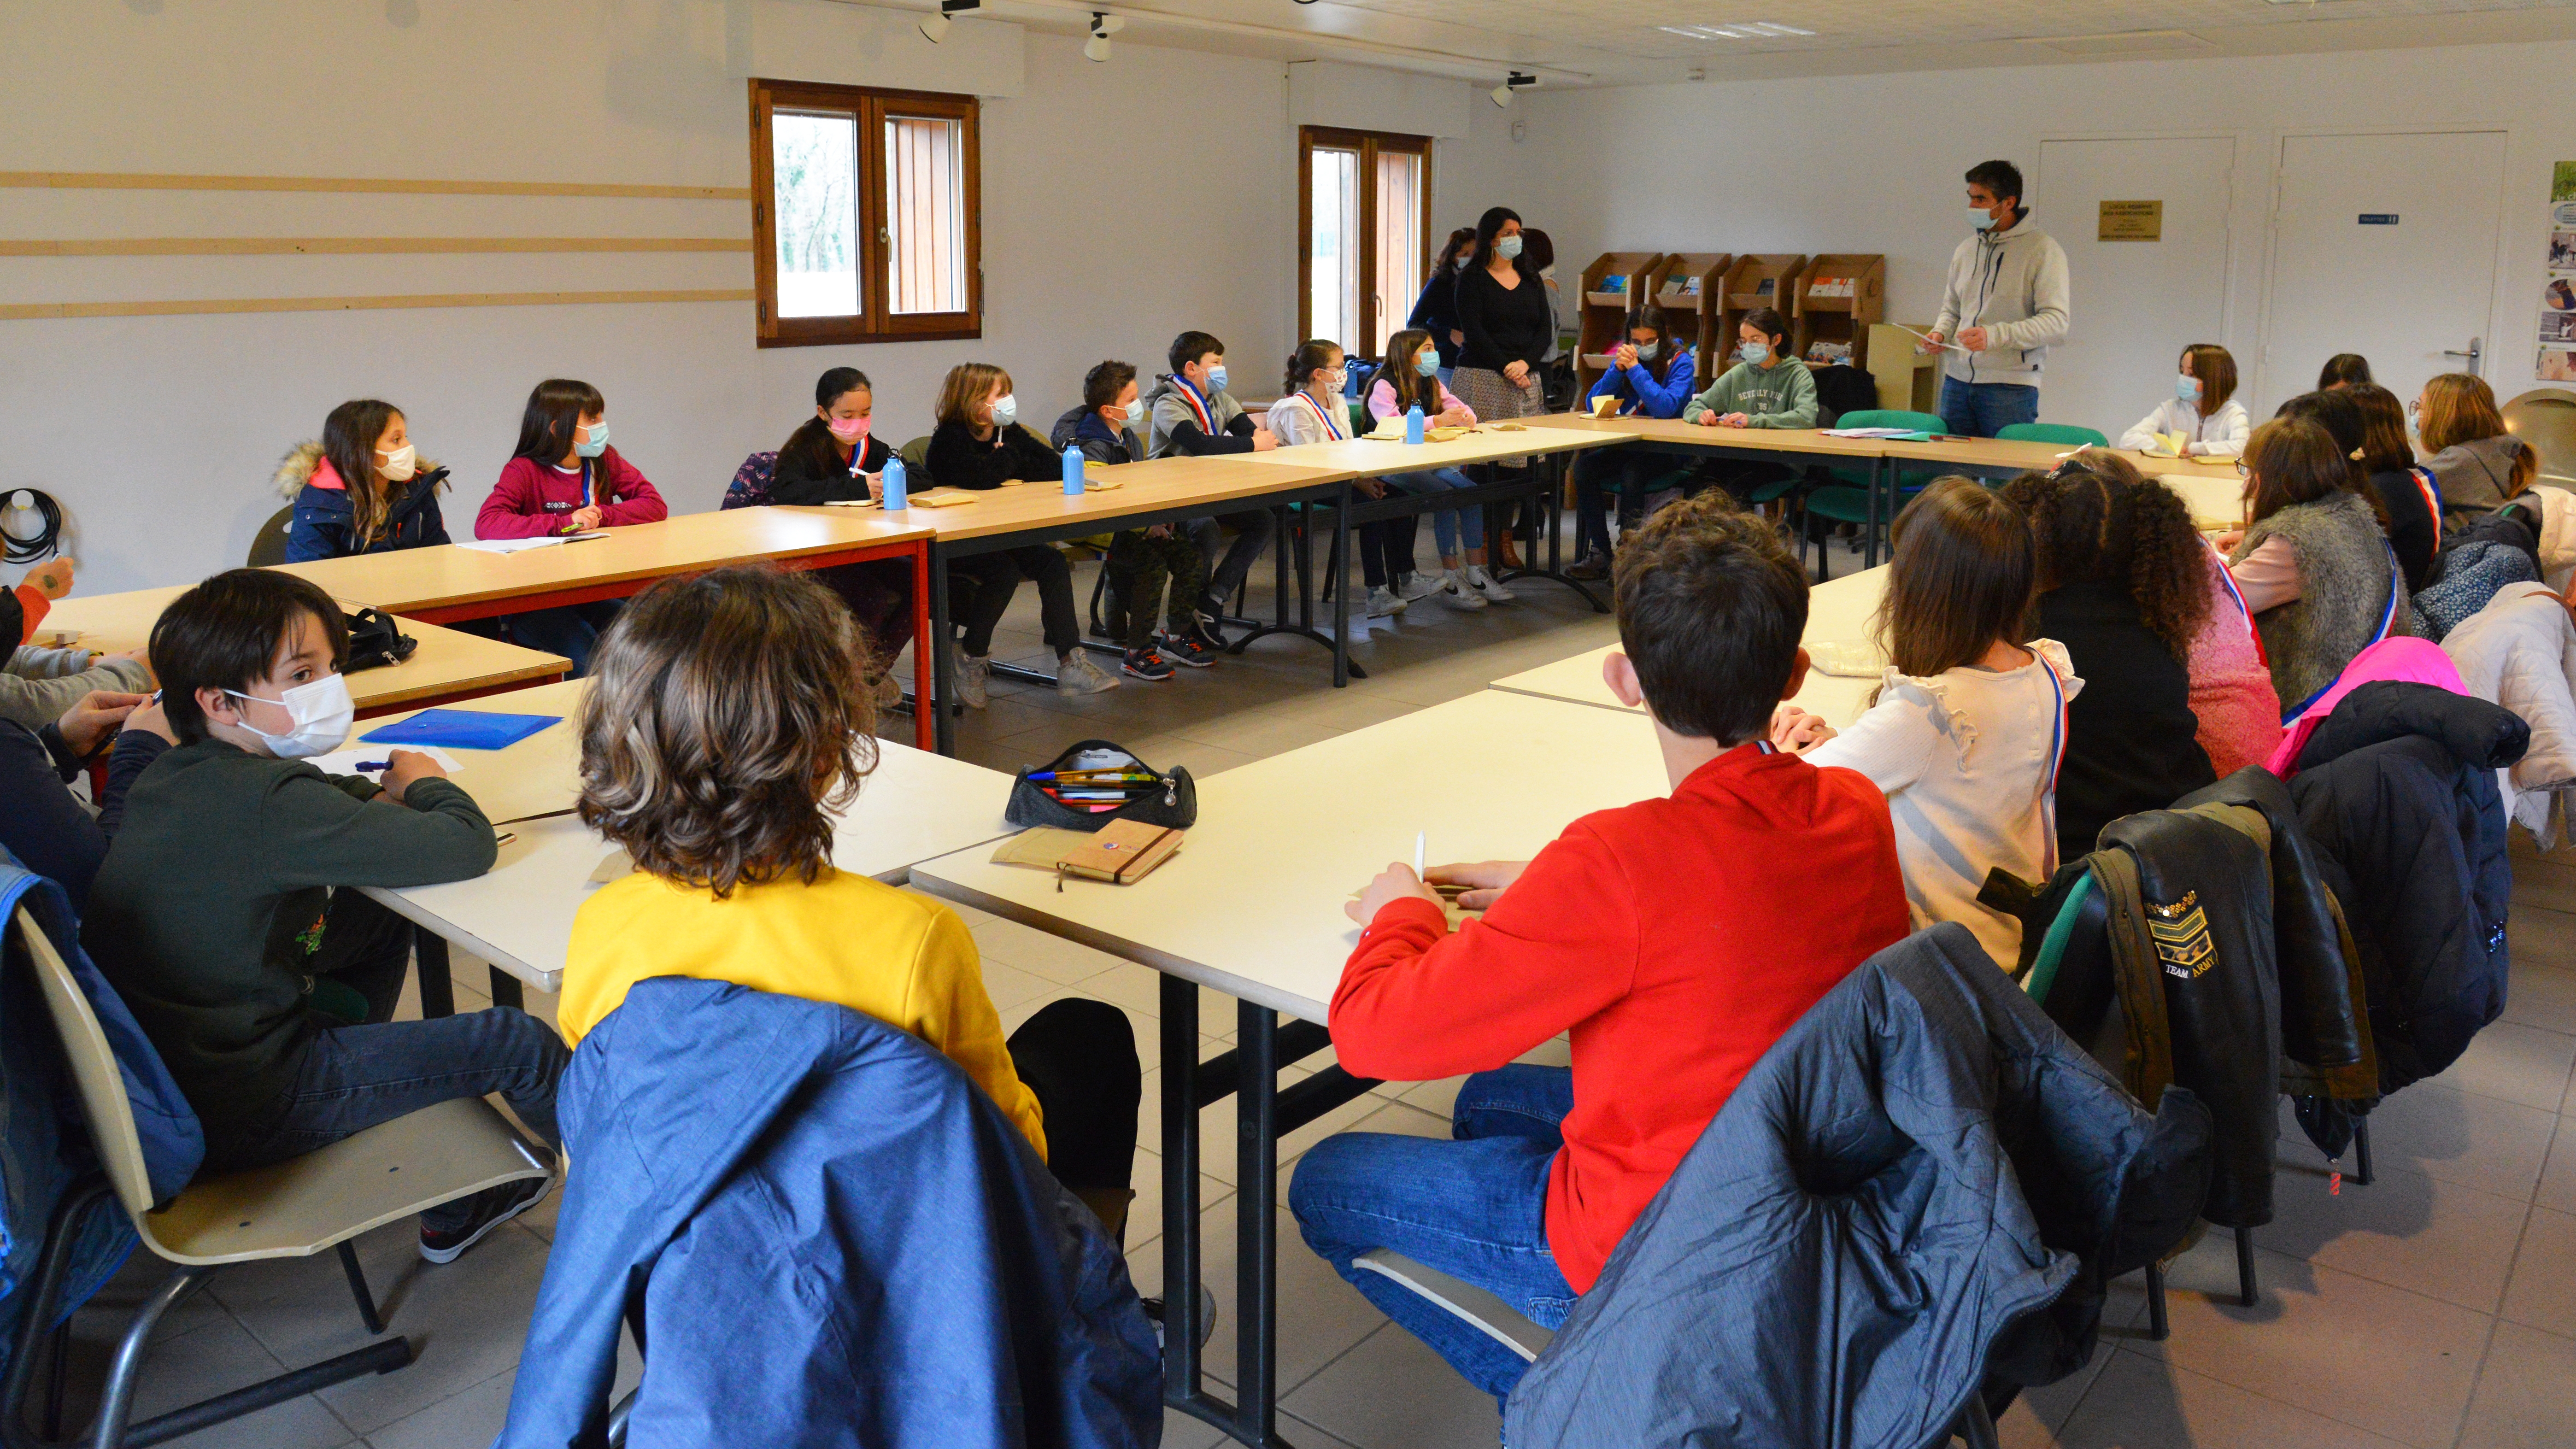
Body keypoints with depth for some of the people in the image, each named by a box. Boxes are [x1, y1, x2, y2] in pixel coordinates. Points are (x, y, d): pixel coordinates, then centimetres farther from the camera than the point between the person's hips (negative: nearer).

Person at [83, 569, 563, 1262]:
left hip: (148, 1075, 10)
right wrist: (426, 784, -3)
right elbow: (468, 846, -26)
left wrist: (376, 796, 3)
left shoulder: (168, 775, 4)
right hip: (234, 1113, -10)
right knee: (522, 1044, -7)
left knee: (381, 918, 22)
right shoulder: (270, 800, -26)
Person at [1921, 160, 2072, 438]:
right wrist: (1940, 333, 4)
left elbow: (2056, 323, -12)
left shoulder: (2043, 250, -4)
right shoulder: (1966, 250, 15)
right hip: (1957, 381, 5)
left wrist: (1994, 336, -24)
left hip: (2011, 386, -5)